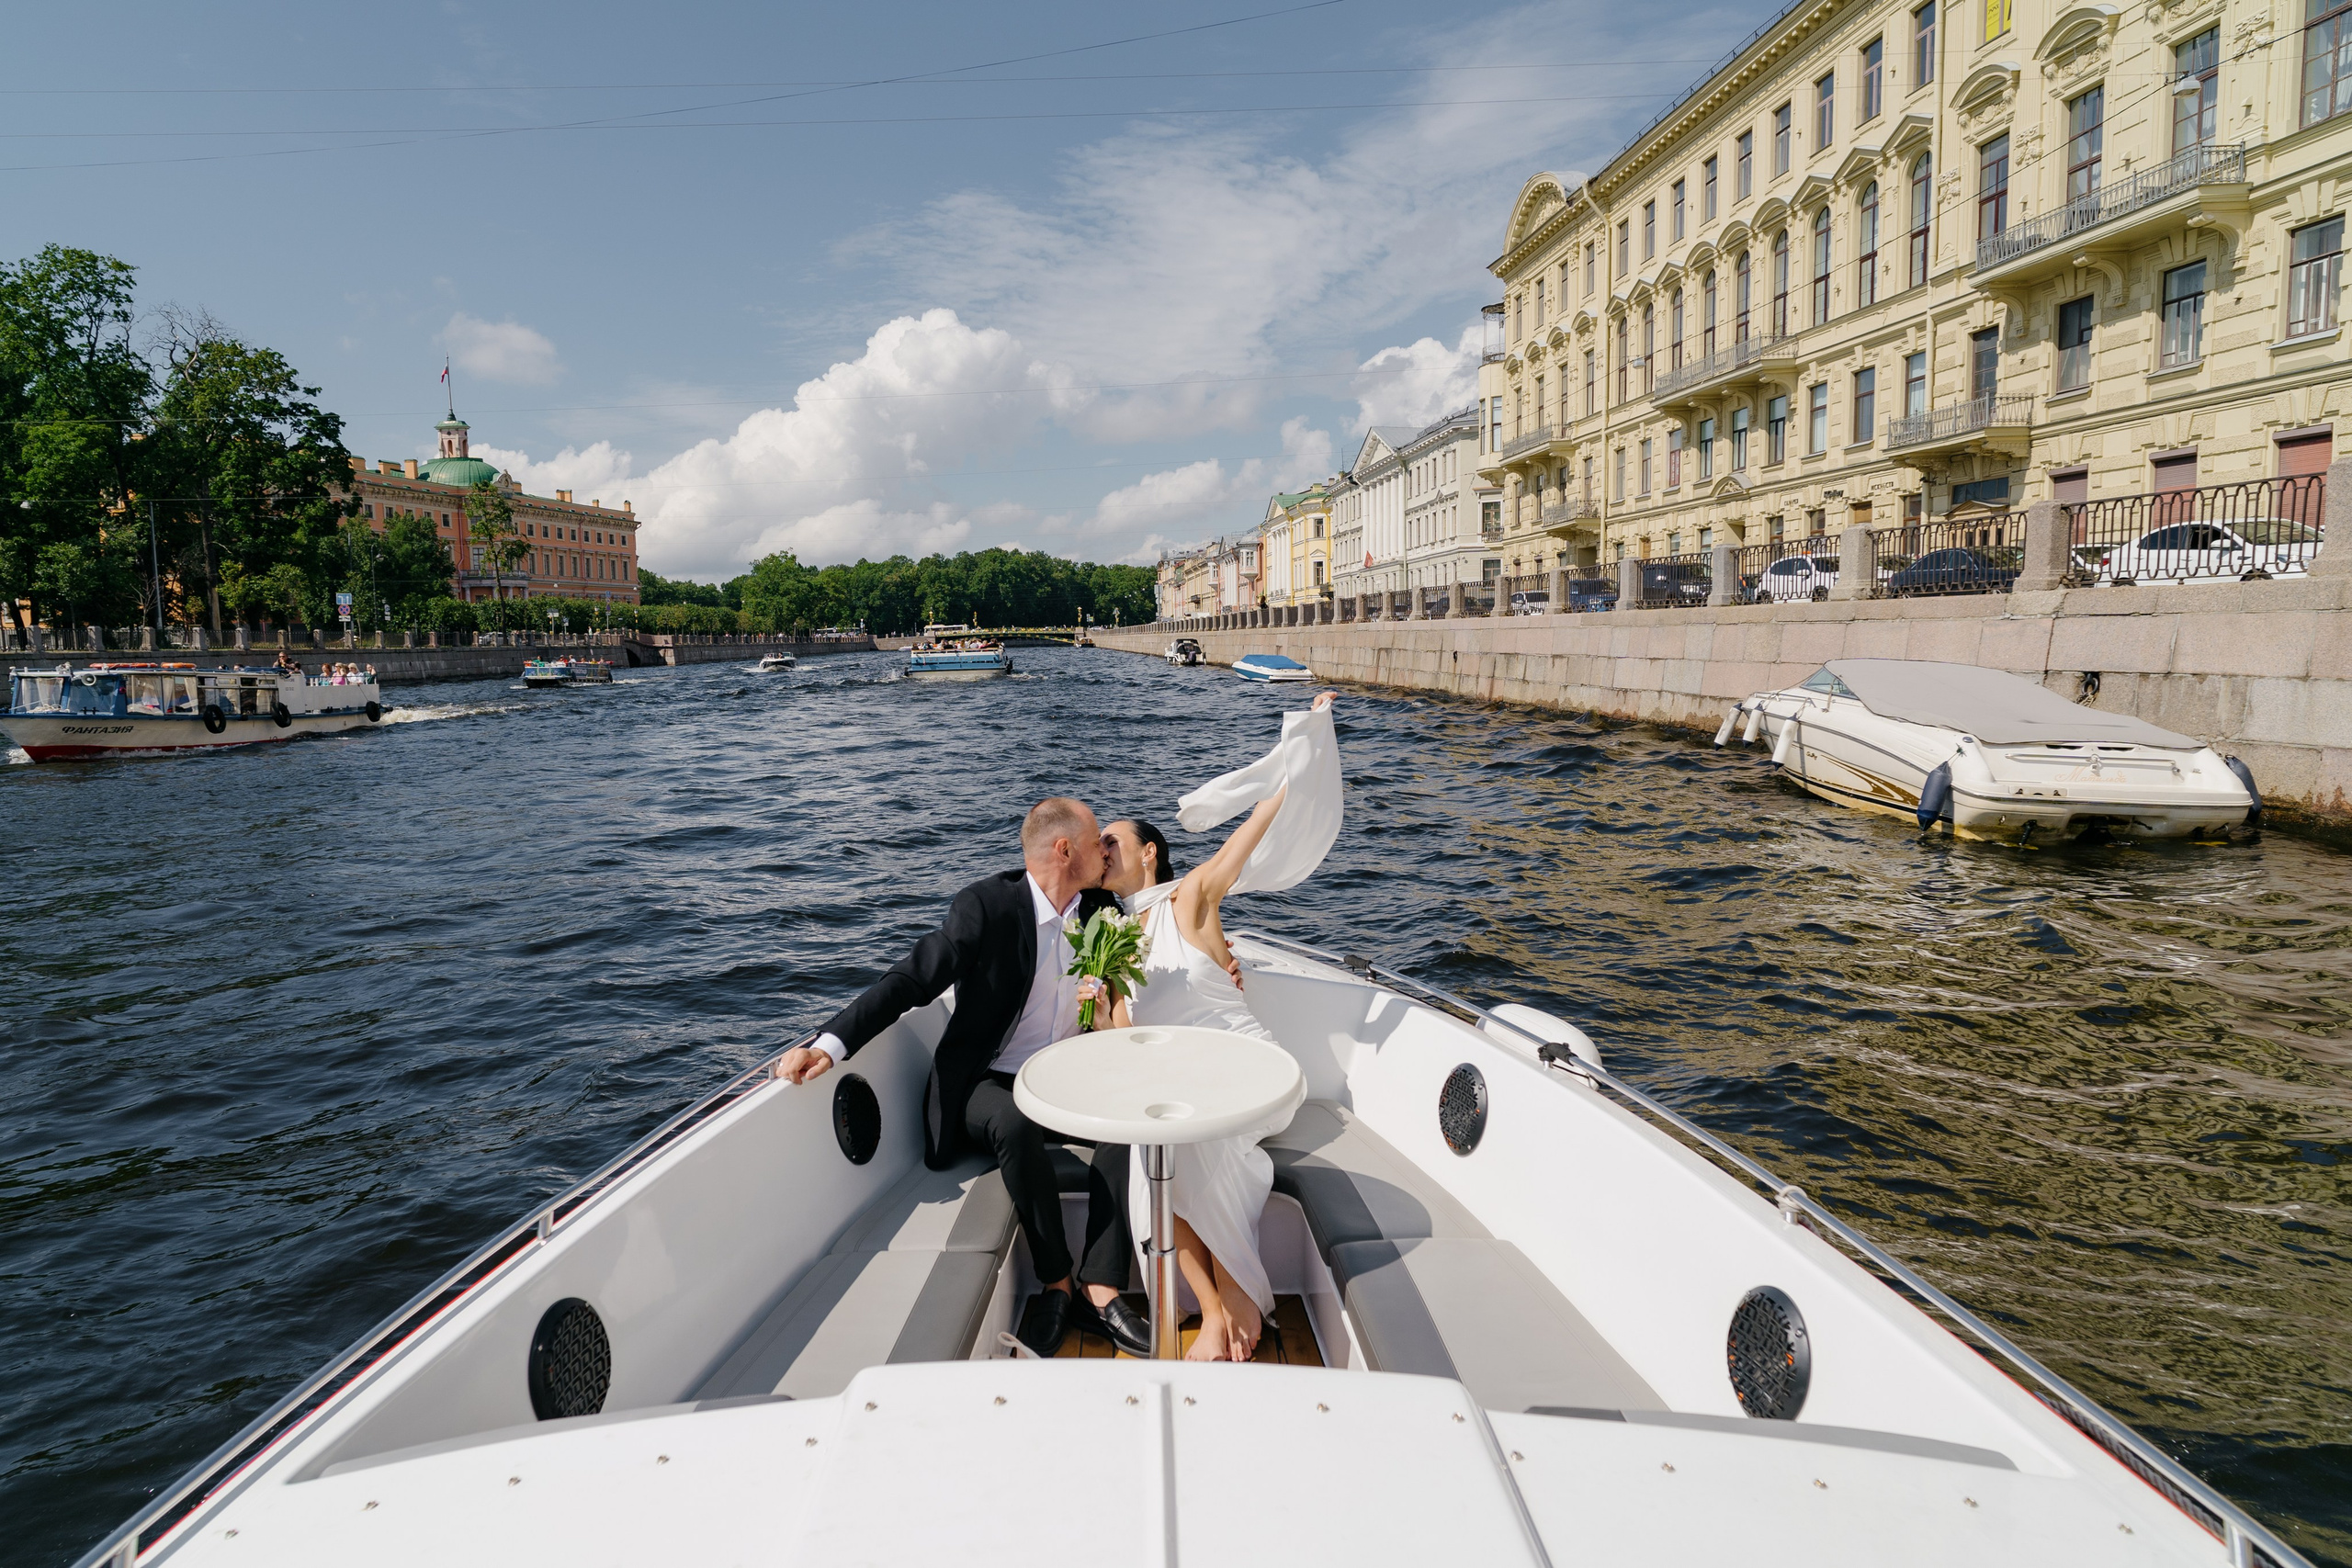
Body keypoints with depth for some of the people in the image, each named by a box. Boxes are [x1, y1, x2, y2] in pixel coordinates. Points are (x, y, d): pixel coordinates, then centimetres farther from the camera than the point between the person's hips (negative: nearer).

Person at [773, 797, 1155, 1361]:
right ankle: (1057, 1284, -17)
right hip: (988, 1083, -4)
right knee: (1015, 1126, -37)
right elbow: (912, 980, -17)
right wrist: (831, 1043, -29)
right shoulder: (987, 905, -13)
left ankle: (1099, 1288, -24)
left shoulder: (1102, 908, 4)